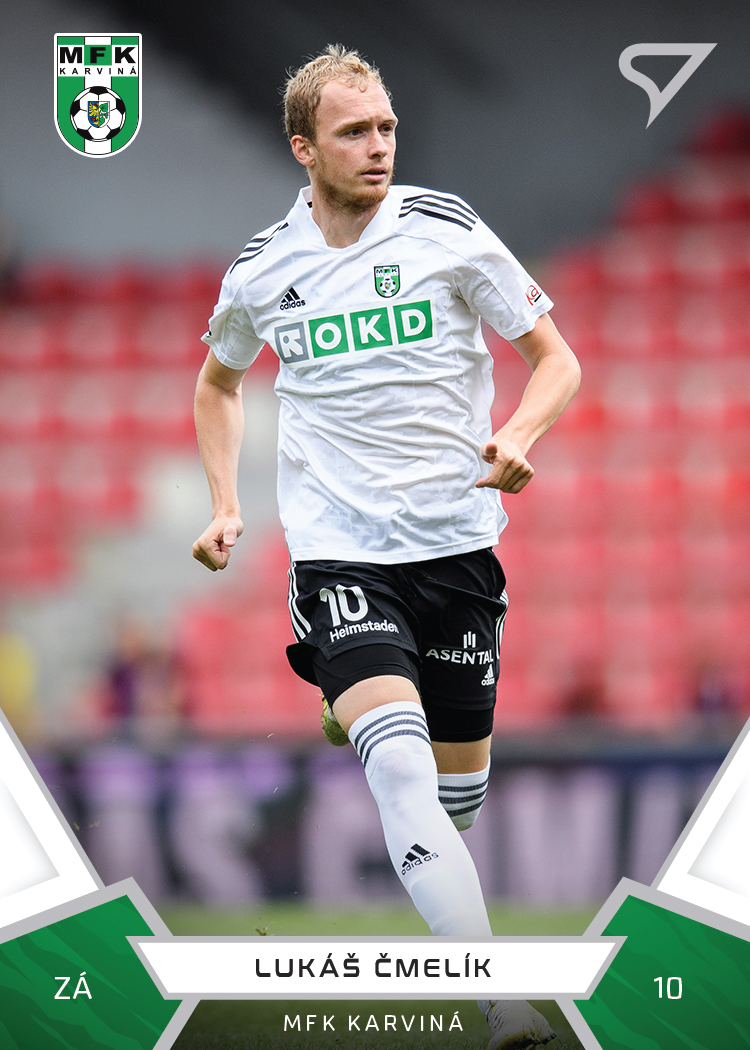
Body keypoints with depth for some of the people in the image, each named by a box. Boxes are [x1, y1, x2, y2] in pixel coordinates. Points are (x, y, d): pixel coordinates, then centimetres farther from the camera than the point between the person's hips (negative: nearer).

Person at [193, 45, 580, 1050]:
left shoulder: (448, 231, -1)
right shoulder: (262, 270, 4)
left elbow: (557, 359, 4)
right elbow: (218, 381, 26)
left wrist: (517, 438, -16)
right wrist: (226, 506, 15)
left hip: (456, 541, 1)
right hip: (338, 549, -1)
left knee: (459, 788, 8)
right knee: (402, 768, -24)